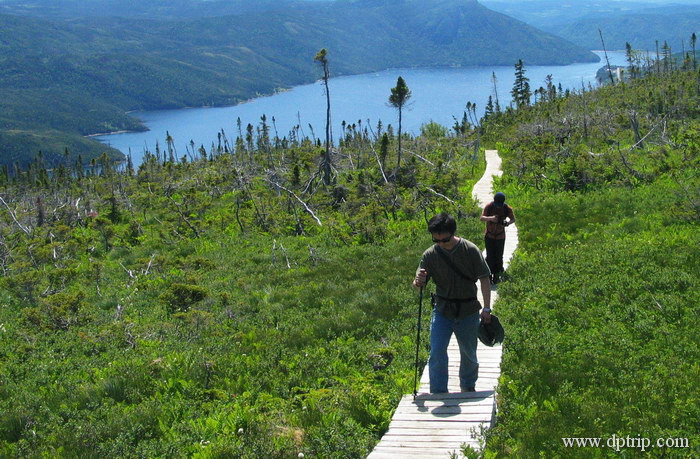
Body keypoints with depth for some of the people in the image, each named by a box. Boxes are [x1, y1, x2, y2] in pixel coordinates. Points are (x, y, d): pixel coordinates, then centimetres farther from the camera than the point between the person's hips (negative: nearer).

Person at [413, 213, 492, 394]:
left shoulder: (470, 250, -12)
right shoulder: (430, 255, -9)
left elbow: (484, 279, -5)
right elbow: (419, 283, -8)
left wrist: (487, 308, -7)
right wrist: (418, 282, -34)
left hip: (468, 310, 0)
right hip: (442, 310, 0)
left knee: (469, 352, 14)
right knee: (437, 352, -12)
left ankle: (468, 387, 39)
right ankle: (438, 394, 0)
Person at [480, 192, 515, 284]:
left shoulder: (507, 208, -13)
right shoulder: (489, 206, -15)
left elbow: (513, 219, -1)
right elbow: (482, 218, -18)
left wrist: (508, 222, -25)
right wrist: (491, 218, -39)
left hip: (500, 236, 1)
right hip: (489, 236, -1)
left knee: (499, 257, 6)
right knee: (490, 257, -1)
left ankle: (497, 275, 21)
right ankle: (489, 275, 11)